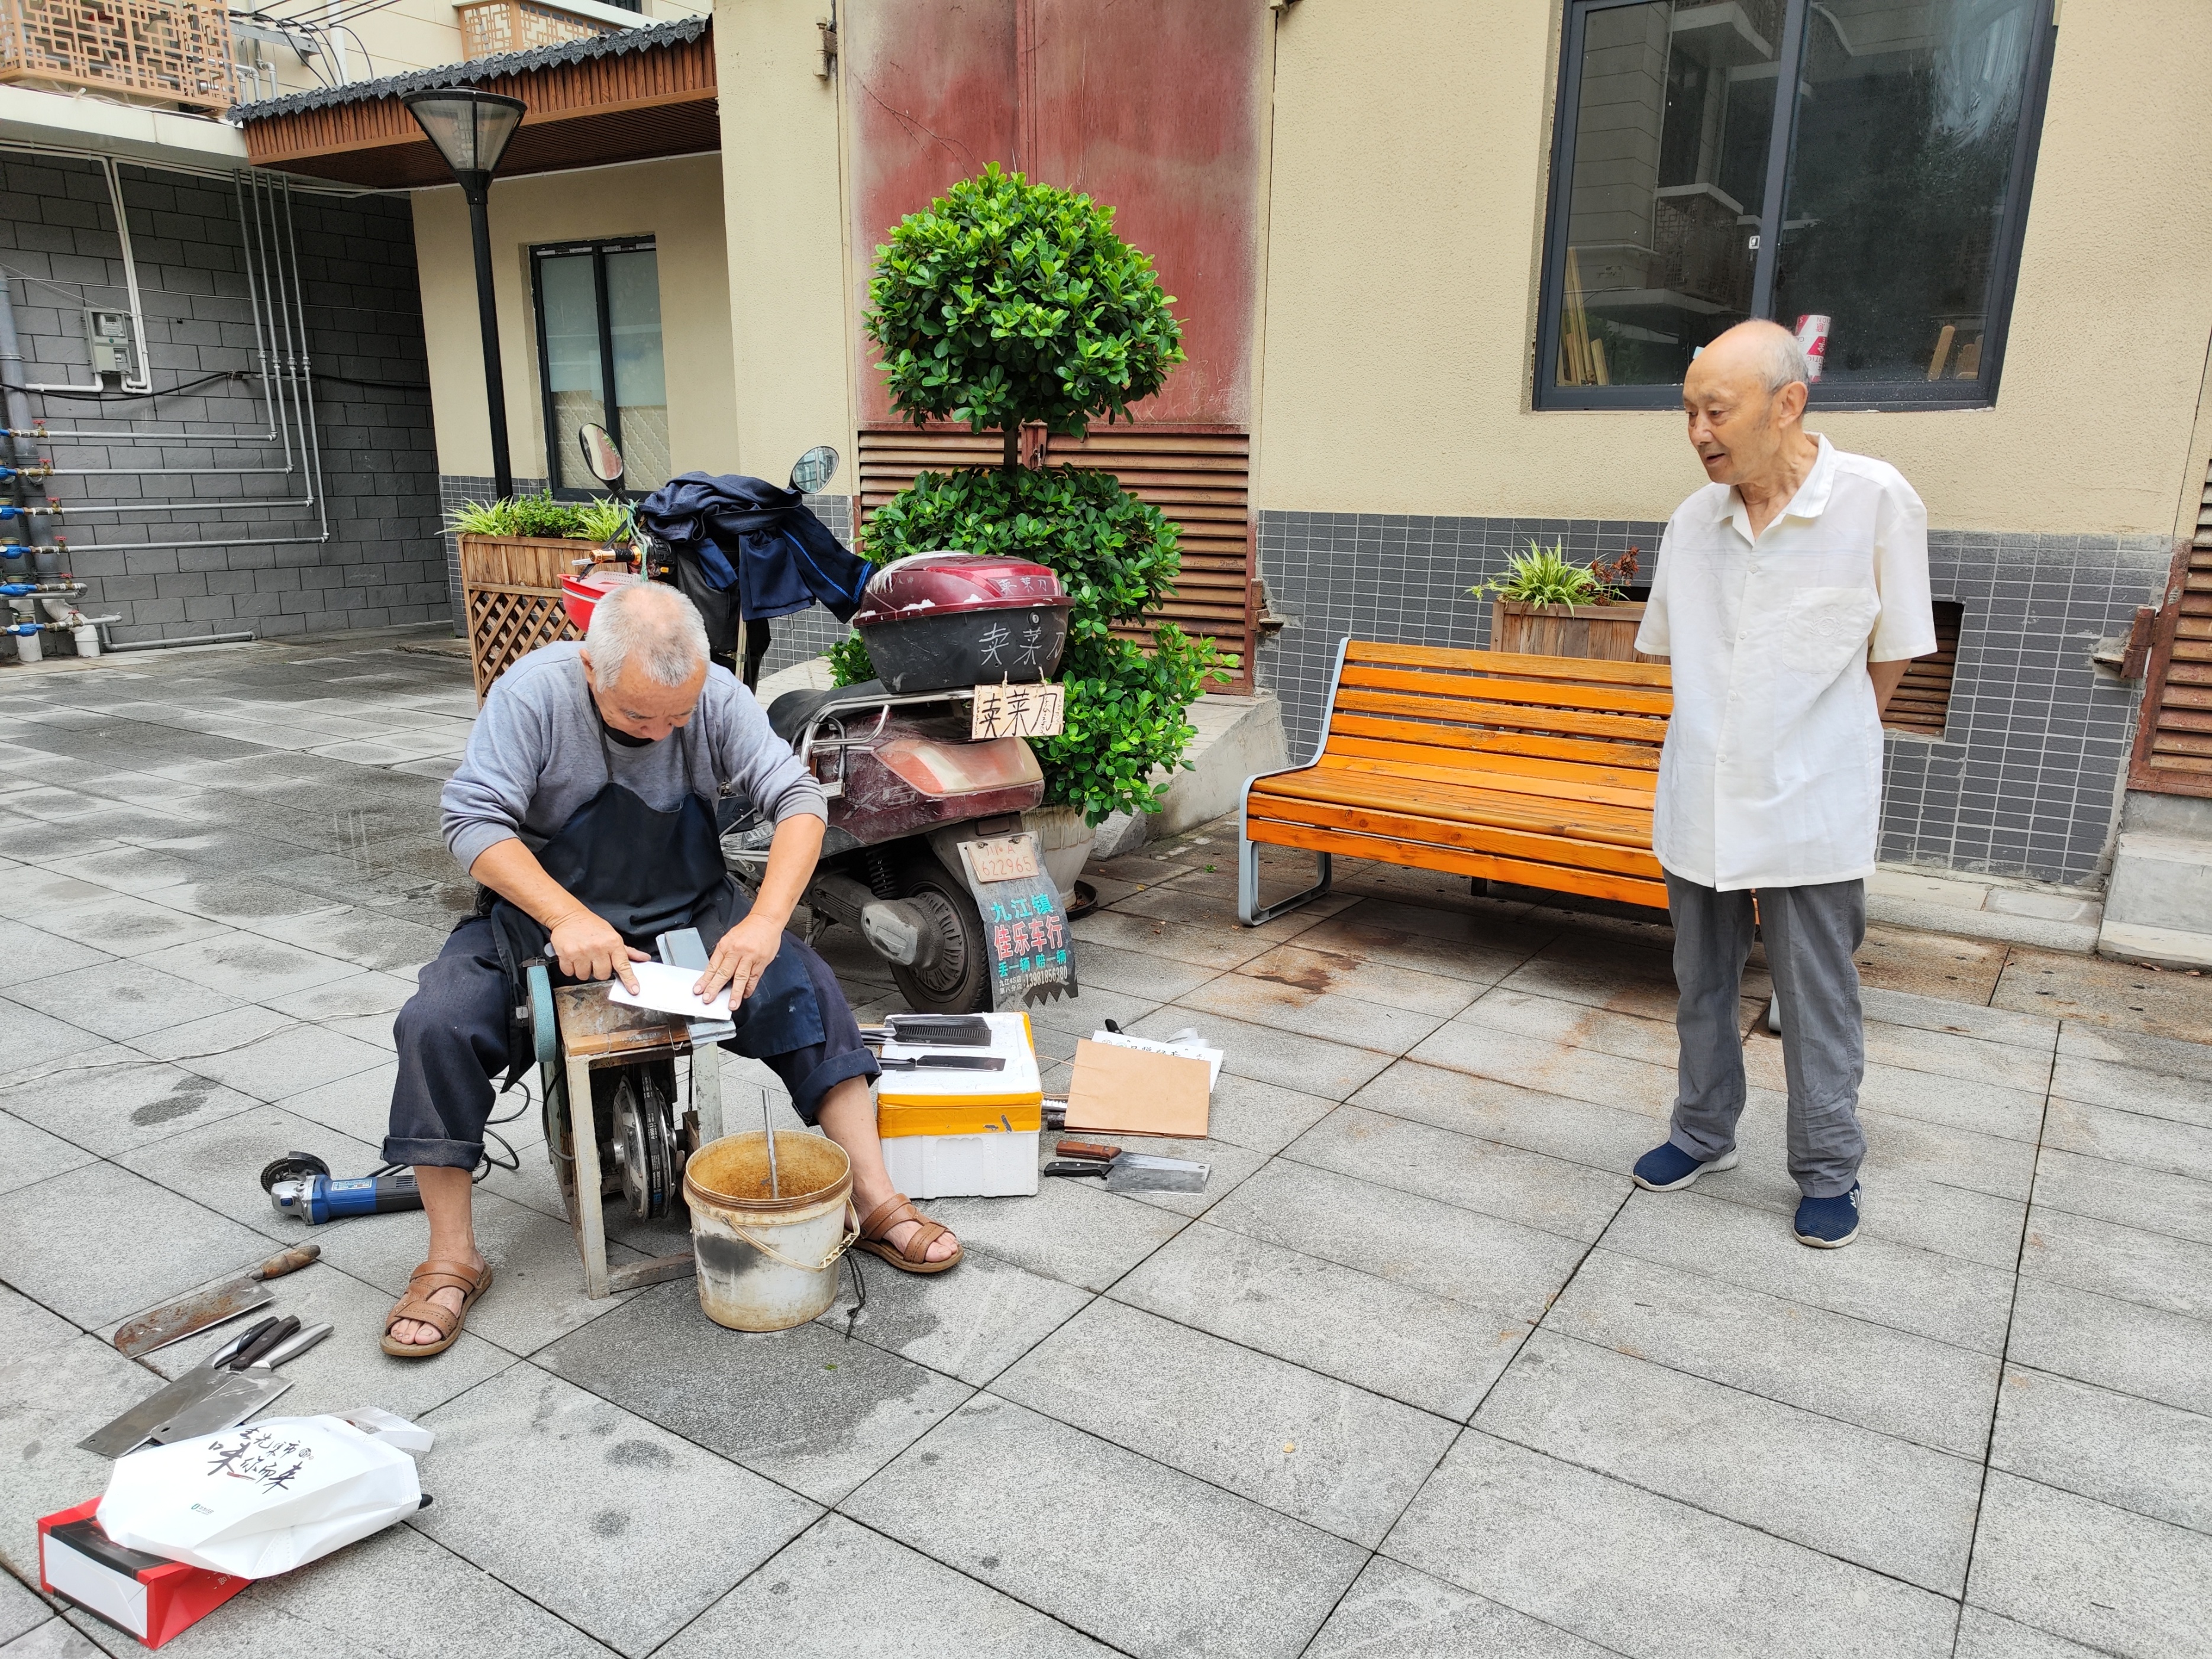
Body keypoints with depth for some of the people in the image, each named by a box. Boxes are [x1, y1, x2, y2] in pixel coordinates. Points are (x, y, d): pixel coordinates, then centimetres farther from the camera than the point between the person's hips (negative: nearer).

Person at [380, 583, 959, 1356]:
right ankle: (453, 1262, -9)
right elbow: (475, 820, -21)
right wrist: (567, 918, -35)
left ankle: (877, 1205, -15)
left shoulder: (717, 696, -13)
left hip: (688, 911, 1)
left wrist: (765, 922, -31)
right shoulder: (532, 692, -19)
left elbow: (798, 799, -16)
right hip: (544, 910, -1)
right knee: (435, 1026, -23)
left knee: (808, 991, -20)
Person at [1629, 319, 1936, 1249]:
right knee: (1702, 987, 17)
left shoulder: (1876, 501, -12)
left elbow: (1892, 654, -1)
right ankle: (1705, 1133, 36)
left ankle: (1829, 1171, 26)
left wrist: (1822, 748, 7)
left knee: (1818, 1004, 7)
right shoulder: (1695, 520, 0)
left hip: (1811, 812, -4)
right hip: (1700, 806, 4)